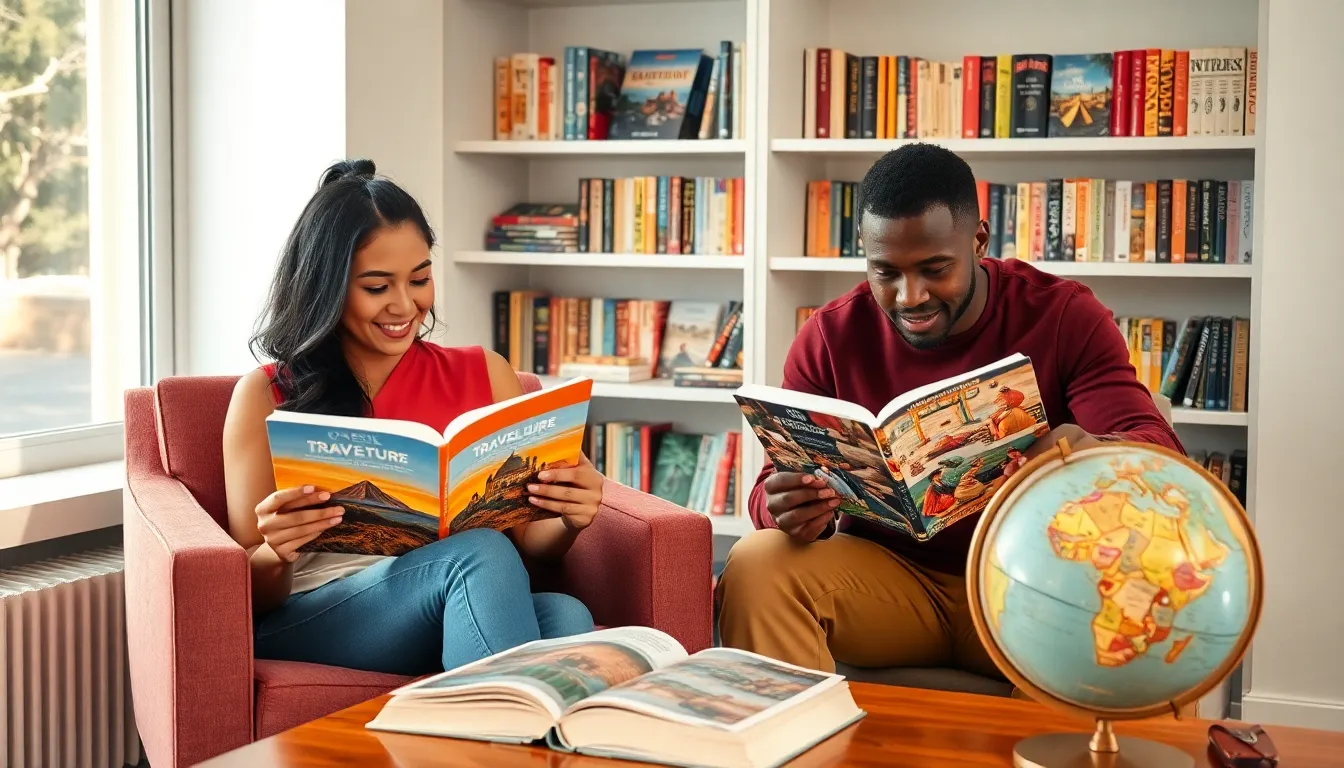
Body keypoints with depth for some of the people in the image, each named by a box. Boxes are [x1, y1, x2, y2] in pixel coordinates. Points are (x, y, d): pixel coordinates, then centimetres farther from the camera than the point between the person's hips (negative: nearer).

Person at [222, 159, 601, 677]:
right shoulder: (266, 396, 8)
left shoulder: (485, 375, 14)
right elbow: (251, 592, 5)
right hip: (304, 629, -2)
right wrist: (274, 553, -19)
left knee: (565, 617, -32)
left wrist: (569, 518, -11)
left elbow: (527, 541, 12)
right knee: (480, 554, -32)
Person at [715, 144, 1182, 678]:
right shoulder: (830, 338, 0)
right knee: (755, 566, -26)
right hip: (885, 571, 2)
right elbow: (778, 484, -1)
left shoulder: (1066, 318, -5)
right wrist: (794, 510, -28)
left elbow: (1159, 452, -13)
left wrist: (1097, 454, -39)